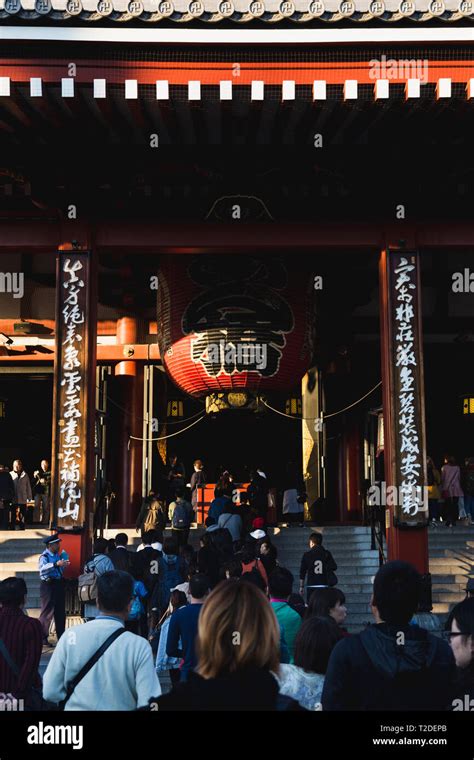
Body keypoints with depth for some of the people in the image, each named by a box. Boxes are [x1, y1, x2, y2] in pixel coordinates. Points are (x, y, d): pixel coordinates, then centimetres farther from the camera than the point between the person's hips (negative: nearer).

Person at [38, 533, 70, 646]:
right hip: (48, 585, -8)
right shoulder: (44, 556, -14)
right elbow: (43, 568, -36)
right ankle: (43, 638, 7)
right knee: (47, 612, -3)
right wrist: (56, 564, -47)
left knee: (60, 612, 15)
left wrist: (64, 565, 3)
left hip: (59, 584, 8)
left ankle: (61, 636, 28)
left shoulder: (57, 555, 10)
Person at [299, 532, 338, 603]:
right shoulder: (327, 554, 3)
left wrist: (301, 587, 9)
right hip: (324, 585, 1)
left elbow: (302, 572, 2)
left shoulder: (307, 555, 0)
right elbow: (334, 567, -2)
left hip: (311, 586, -1)